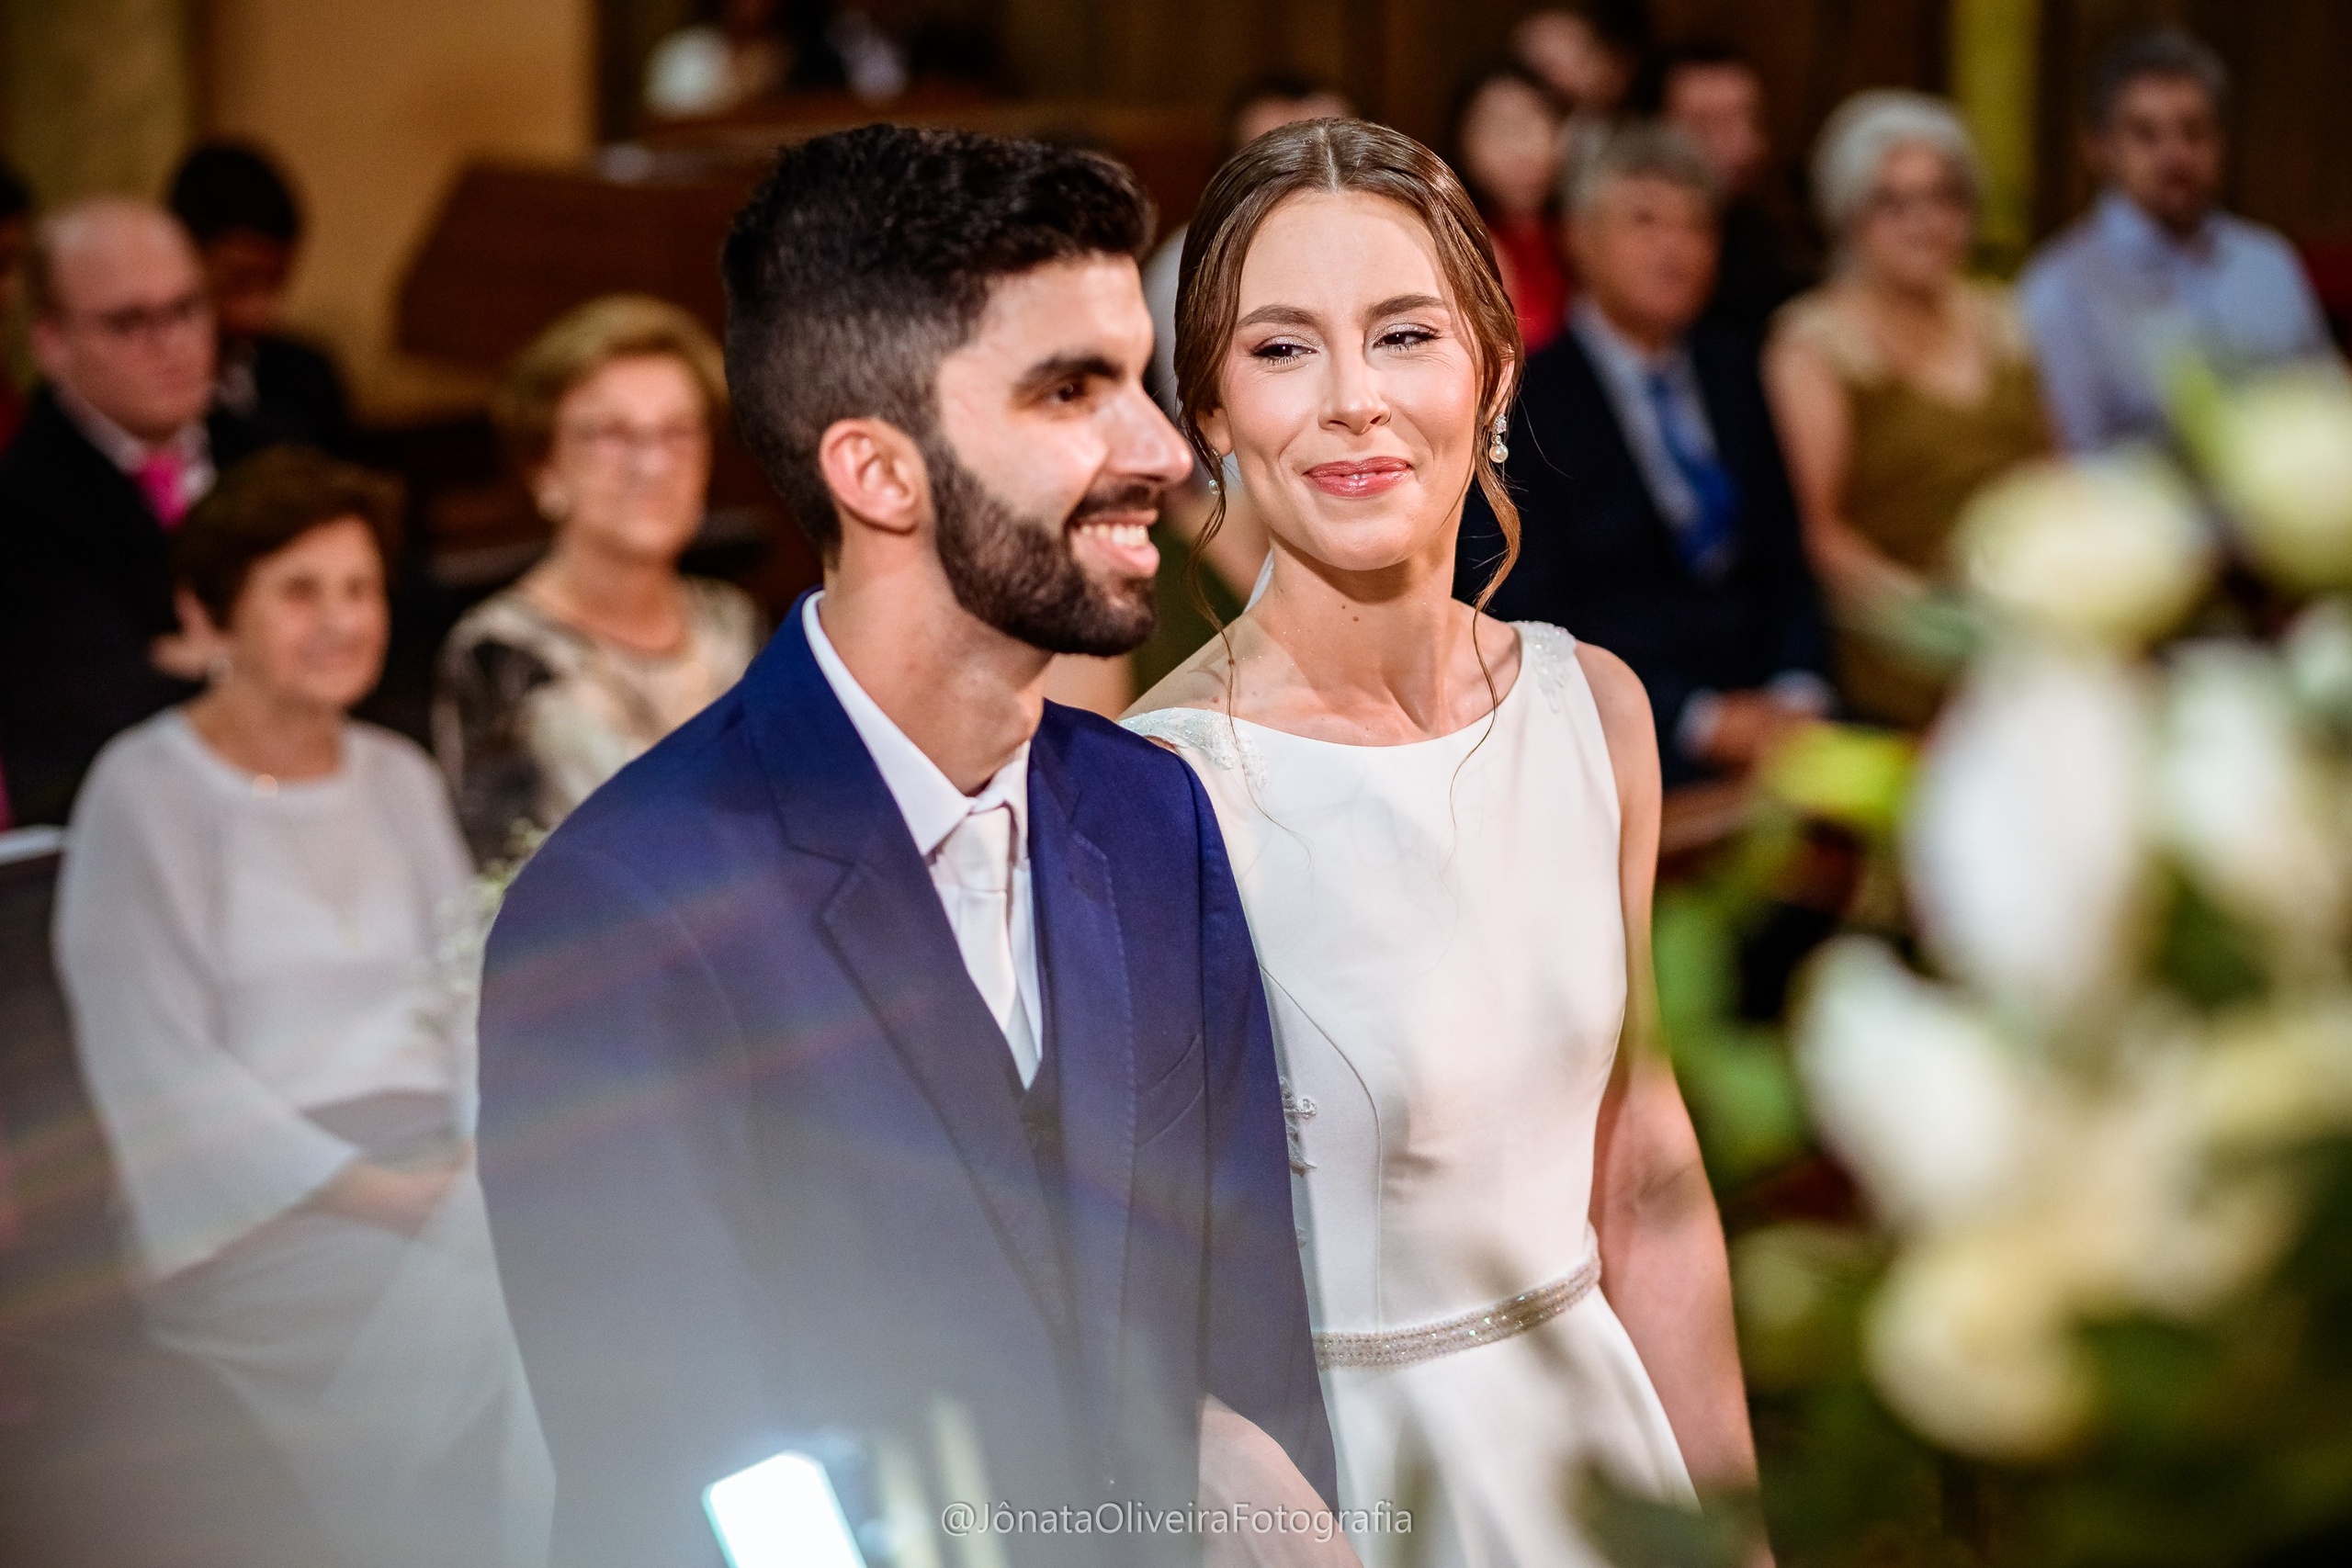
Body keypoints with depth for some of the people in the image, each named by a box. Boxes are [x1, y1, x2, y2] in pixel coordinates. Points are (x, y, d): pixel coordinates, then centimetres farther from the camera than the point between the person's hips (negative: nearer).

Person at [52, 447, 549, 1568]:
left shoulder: (400, 781, 17)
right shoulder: (144, 795, -1)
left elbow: (465, 1000, 13)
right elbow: (158, 1074, -8)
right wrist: (380, 1193, -17)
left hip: (430, 1166, 6)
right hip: (251, 1213, -5)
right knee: (481, 1274, -28)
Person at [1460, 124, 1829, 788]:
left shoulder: (1734, 369, 17)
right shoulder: (1522, 402, -1)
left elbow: (1786, 555, 15)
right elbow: (1524, 619, -9)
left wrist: (1796, 690, -5)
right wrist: (1697, 720, -16)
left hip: (1764, 710, 6)